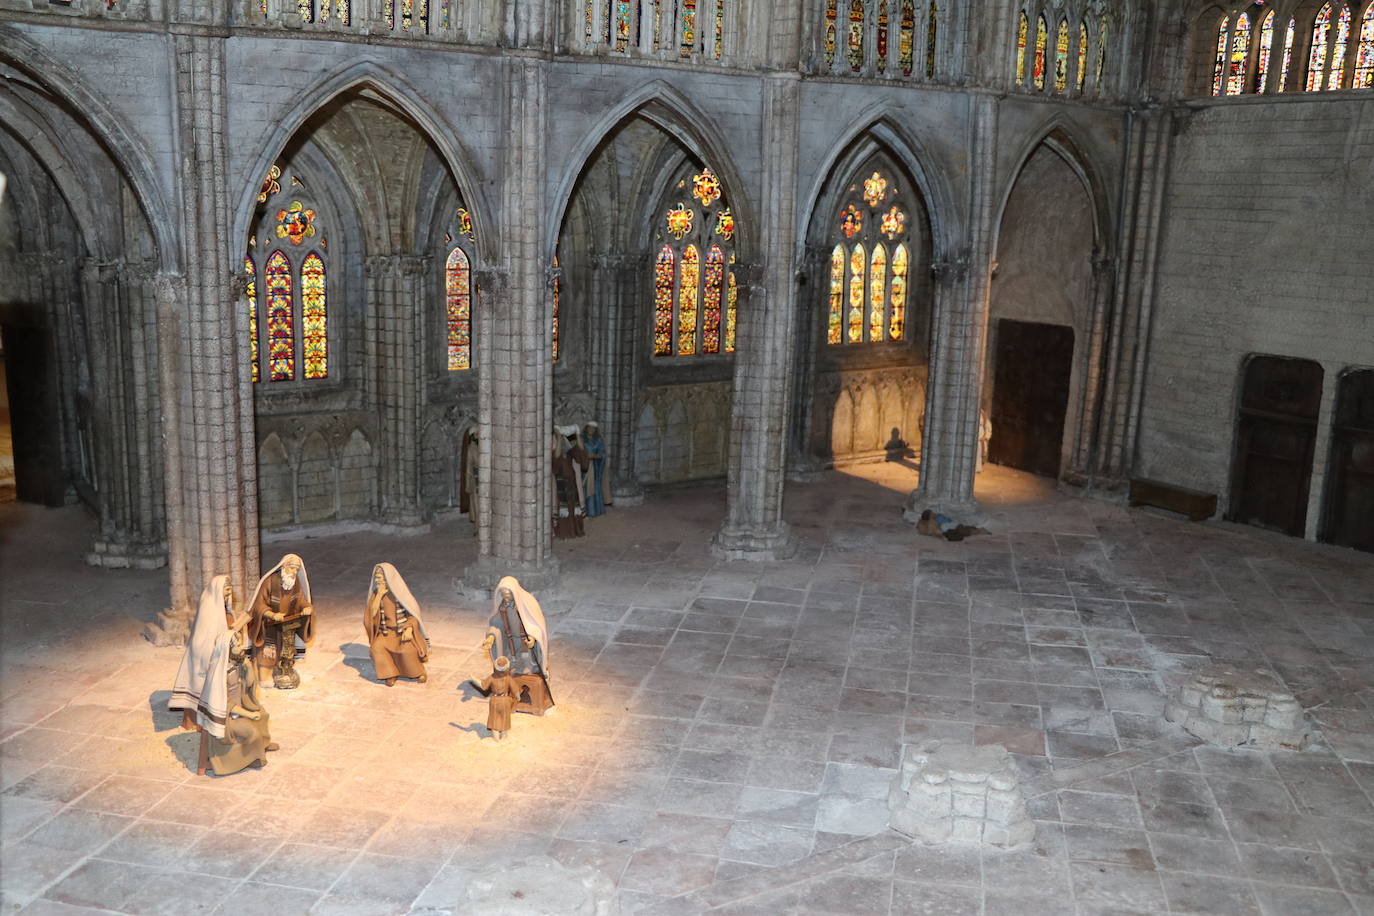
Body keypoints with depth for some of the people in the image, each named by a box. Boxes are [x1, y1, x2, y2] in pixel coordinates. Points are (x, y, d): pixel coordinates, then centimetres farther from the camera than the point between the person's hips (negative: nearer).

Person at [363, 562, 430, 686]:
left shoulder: (400, 591, -12)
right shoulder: (376, 593, -3)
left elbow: (414, 612, -9)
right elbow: (372, 613, -11)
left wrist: (409, 629, -23)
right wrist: (379, 595, -19)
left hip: (404, 629, -3)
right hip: (386, 631, 3)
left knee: (407, 649, -30)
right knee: (377, 647, -26)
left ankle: (419, 671, -1)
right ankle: (390, 673, -4)